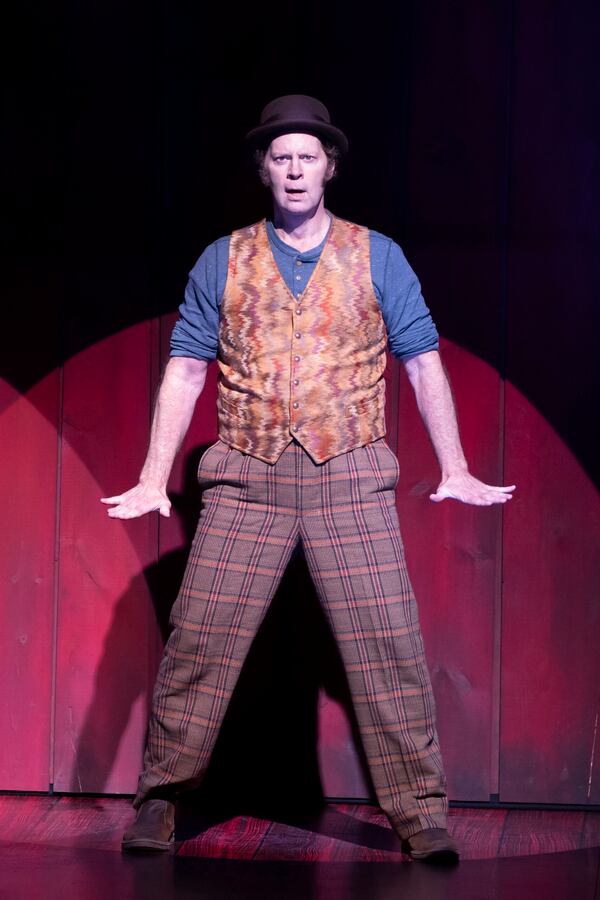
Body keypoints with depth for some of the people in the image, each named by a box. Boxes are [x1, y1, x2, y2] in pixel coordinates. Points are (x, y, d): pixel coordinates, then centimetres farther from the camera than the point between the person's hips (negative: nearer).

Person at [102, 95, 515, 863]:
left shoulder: (377, 258, 9)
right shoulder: (223, 262, 10)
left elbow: (423, 364, 7)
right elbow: (184, 371, 7)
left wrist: (455, 471, 1)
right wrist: (152, 479, 0)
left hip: (352, 479, -1)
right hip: (246, 480, 1)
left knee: (387, 643, -6)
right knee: (197, 642, -3)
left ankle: (420, 812, 0)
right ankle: (160, 799, 10)